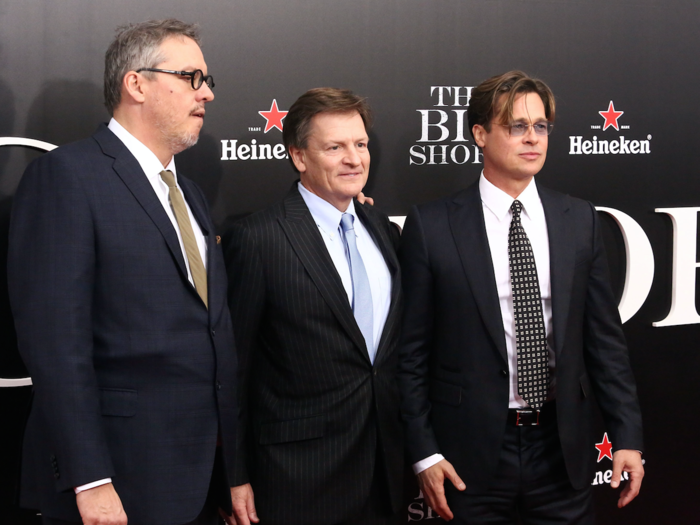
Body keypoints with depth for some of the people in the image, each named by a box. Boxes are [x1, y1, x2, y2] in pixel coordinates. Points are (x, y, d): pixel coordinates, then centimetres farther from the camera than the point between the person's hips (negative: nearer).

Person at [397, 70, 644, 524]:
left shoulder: (579, 220, 5)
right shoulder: (432, 226, -5)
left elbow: (604, 337, 7)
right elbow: (412, 351, -3)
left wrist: (627, 435, 2)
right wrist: (424, 452, -7)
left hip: (563, 450, 3)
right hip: (472, 455, -2)